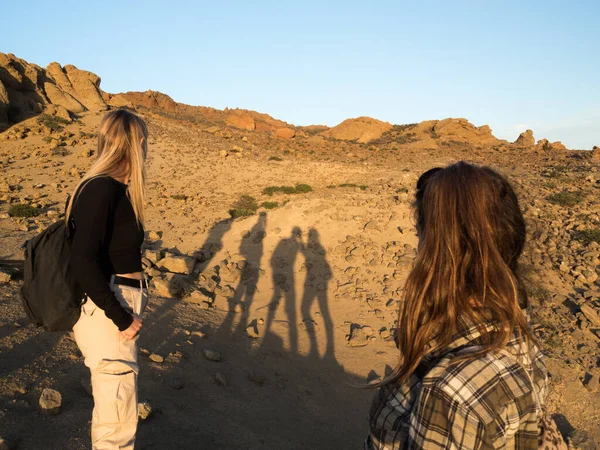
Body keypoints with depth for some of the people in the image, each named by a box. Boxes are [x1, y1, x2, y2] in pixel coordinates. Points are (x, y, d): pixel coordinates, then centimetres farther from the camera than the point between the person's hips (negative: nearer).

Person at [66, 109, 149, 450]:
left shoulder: (116, 189, 9)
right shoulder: (101, 189, -19)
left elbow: (114, 253, 9)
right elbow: (84, 262, -25)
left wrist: (129, 312, 7)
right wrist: (121, 319, -19)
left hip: (121, 308, 9)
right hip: (106, 312, -9)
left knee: (117, 405, 23)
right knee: (118, 416, 3)